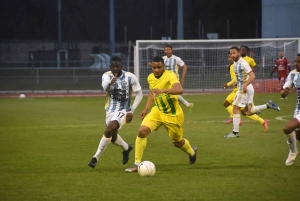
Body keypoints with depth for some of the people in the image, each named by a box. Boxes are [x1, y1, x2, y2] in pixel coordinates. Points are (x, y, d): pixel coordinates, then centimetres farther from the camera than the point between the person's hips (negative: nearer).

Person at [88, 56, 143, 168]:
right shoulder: (106, 76, -10)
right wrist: (110, 83, -58)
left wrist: (131, 111, -12)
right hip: (110, 110, 4)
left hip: (123, 111, -4)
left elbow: (139, 94, -4)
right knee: (113, 137, 17)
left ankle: (96, 158, -12)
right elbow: (105, 86, -33)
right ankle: (126, 148, 50)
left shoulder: (130, 77, -13)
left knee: (109, 131, -25)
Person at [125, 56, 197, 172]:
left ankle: (192, 152, 51)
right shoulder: (150, 78, -2)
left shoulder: (170, 76, -24)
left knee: (178, 142, 14)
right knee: (142, 131, -19)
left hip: (173, 115, -5)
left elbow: (179, 90, -43)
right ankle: (137, 164, -11)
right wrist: (146, 109, 9)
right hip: (158, 111, 5)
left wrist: (163, 90, -57)